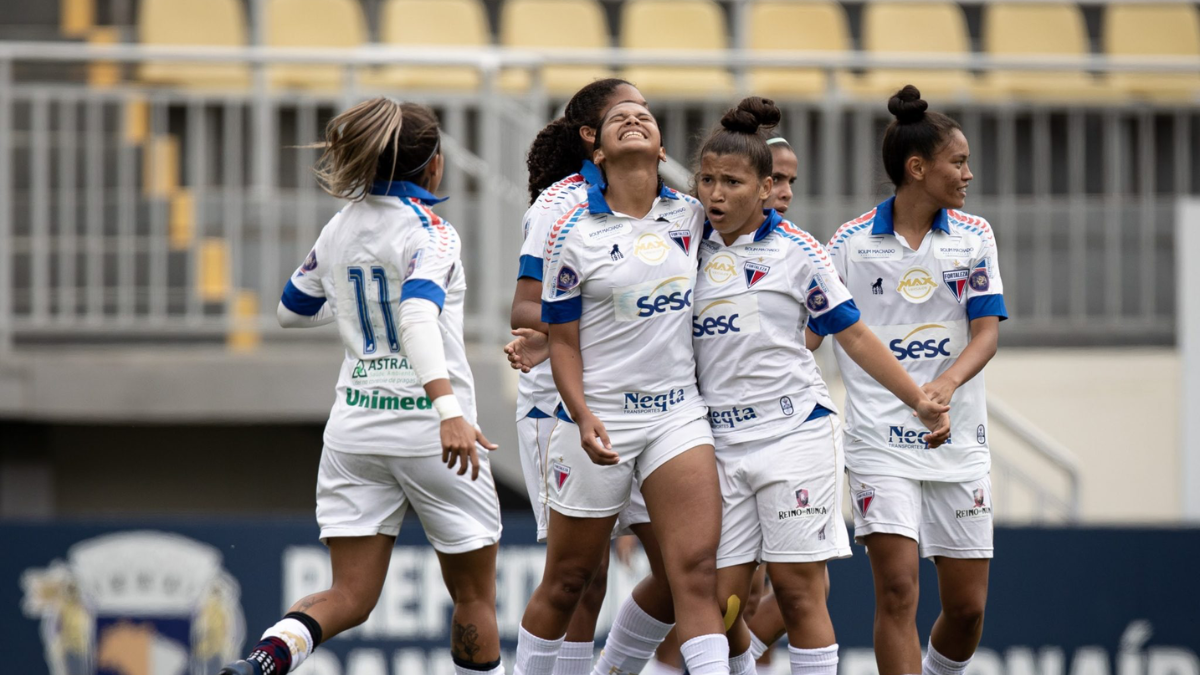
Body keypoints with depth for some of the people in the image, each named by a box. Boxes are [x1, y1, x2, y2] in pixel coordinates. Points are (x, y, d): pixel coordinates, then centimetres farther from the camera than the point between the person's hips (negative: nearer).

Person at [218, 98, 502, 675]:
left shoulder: (338, 229, 7)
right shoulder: (429, 231, -12)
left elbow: (292, 309, 22)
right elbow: (418, 316, -29)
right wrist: (448, 410, -40)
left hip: (354, 428, 5)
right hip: (428, 431, -5)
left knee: (350, 596, 2)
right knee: (474, 595, 12)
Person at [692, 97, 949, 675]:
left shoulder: (795, 251, 0)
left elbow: (852, 334, 5)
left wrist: (918, 400, 2)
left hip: (795, 431, -3)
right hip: (719, 442, 3)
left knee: (798, 588, -5)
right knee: (719, 599, -3)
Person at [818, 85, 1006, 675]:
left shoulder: (974, 236, 5)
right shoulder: (850, 242, -1)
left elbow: (987, 332, -4)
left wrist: (946, 384, -22)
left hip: (957, 440, 3)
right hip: (879, 441, -3)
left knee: (967, 607, 5)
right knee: (897, 590, -15)